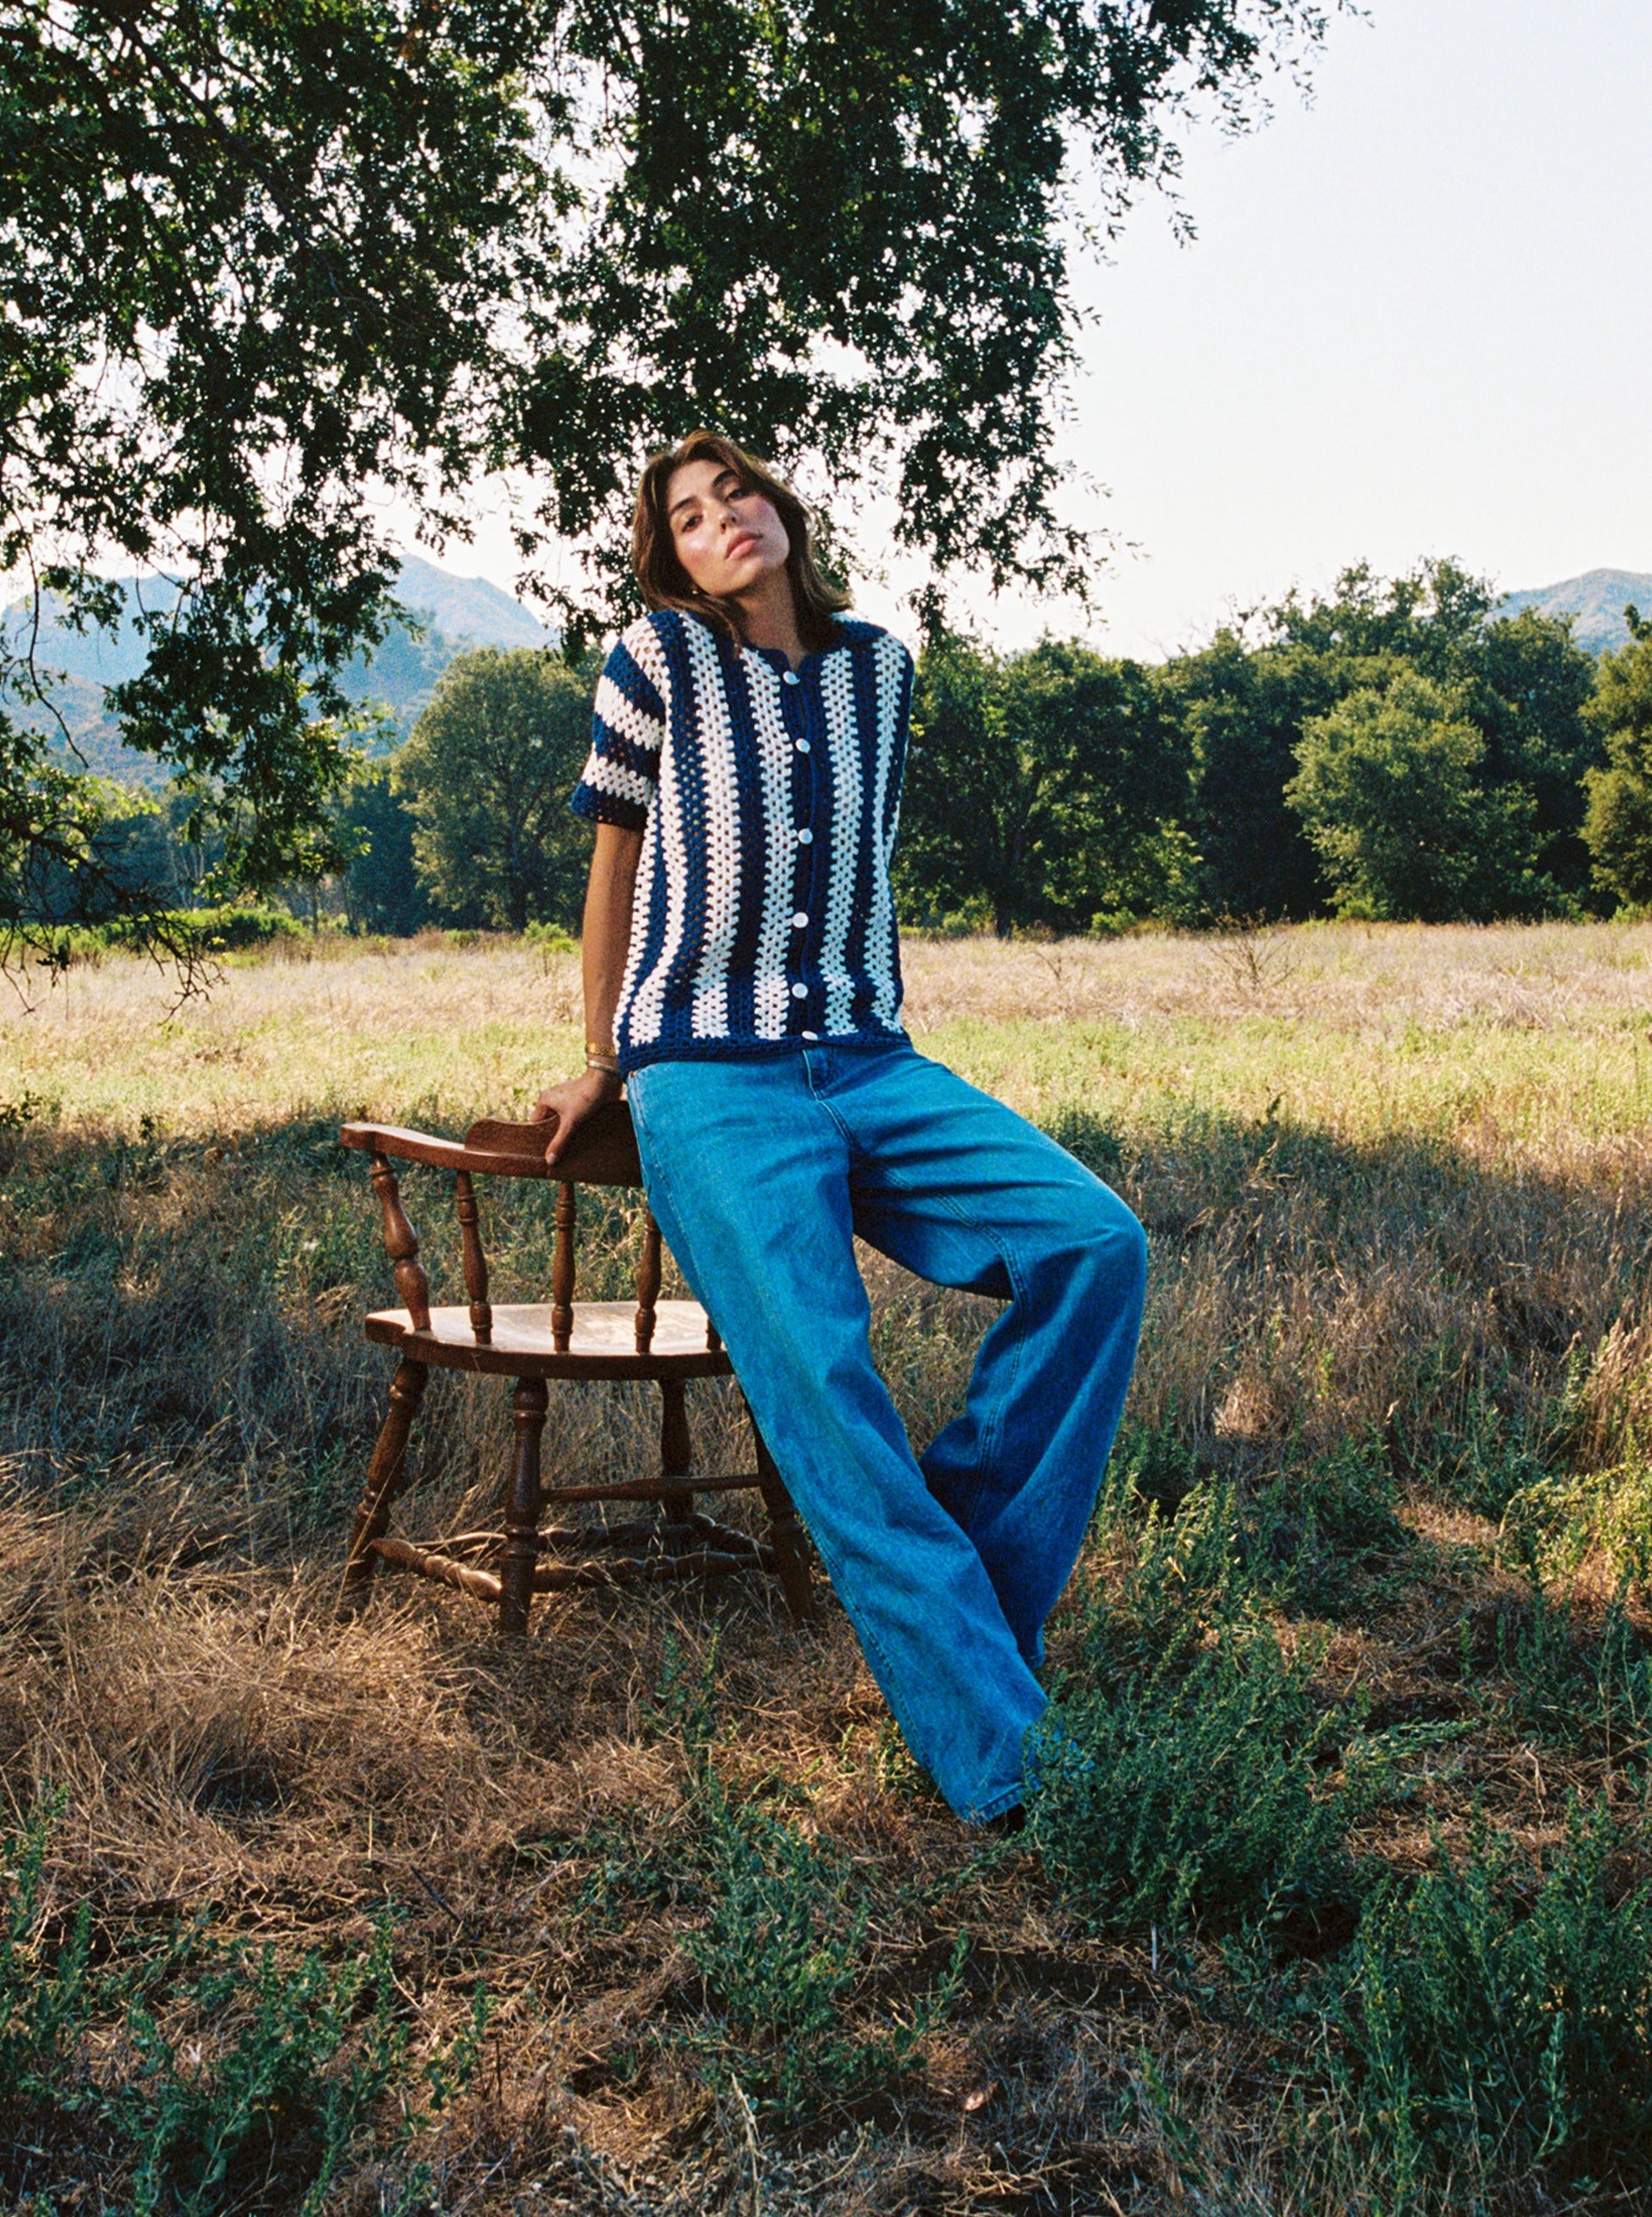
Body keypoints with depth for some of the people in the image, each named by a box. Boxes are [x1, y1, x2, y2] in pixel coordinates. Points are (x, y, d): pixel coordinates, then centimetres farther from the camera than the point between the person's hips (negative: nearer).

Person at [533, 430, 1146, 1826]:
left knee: (1098, 1243, -18)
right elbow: (614, 870, 12)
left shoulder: (878, 666, 15)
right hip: (711, 1084, -4)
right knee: (818, 1378, -23)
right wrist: (601, 1063, 15)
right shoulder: (661, 660, 4)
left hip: (873, 1068, 5)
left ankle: (963, 1577, -6)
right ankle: (998, 1751, -22)